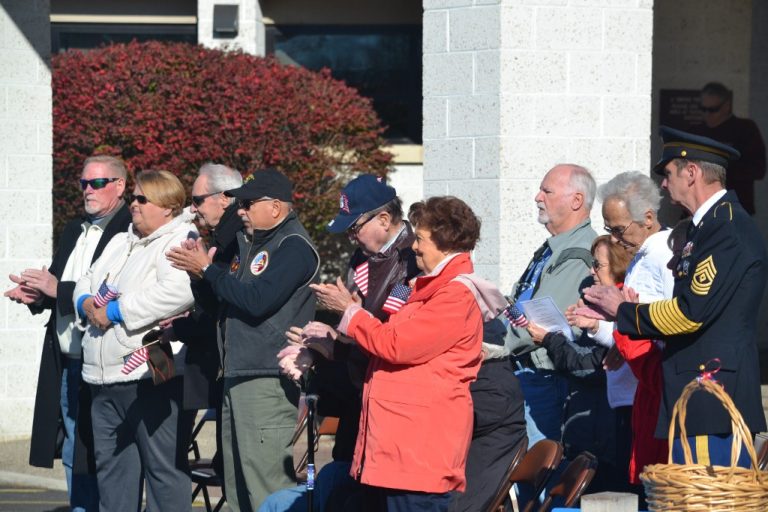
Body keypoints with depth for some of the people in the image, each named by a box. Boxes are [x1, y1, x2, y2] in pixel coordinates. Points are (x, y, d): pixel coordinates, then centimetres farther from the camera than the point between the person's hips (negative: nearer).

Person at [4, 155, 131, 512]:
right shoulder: (73, 231, 19)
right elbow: (57, 287, 22)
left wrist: (58, 290, -18)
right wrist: (36, 295, -1)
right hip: (67, 363, 9)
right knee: (73, 456, 13)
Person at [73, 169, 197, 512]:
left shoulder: (181, 241, -8)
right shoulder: (120, 243, 22)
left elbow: (176, 292, -24)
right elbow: (86, 282, 24)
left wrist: (115, 311, -18)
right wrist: (86, 302, -2)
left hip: (153, 378, -9)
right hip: (105, 377, 9)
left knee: (163, 468, -6)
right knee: (111, 466, 12)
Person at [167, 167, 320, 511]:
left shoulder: (293, 246, -10)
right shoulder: (248, 242, 19)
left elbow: (257, 301, -21)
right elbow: (226, 299, 23)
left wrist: (207, 270, -11)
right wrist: (202, 270, 4)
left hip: (269, 381, -10)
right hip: (237, 377, 10)